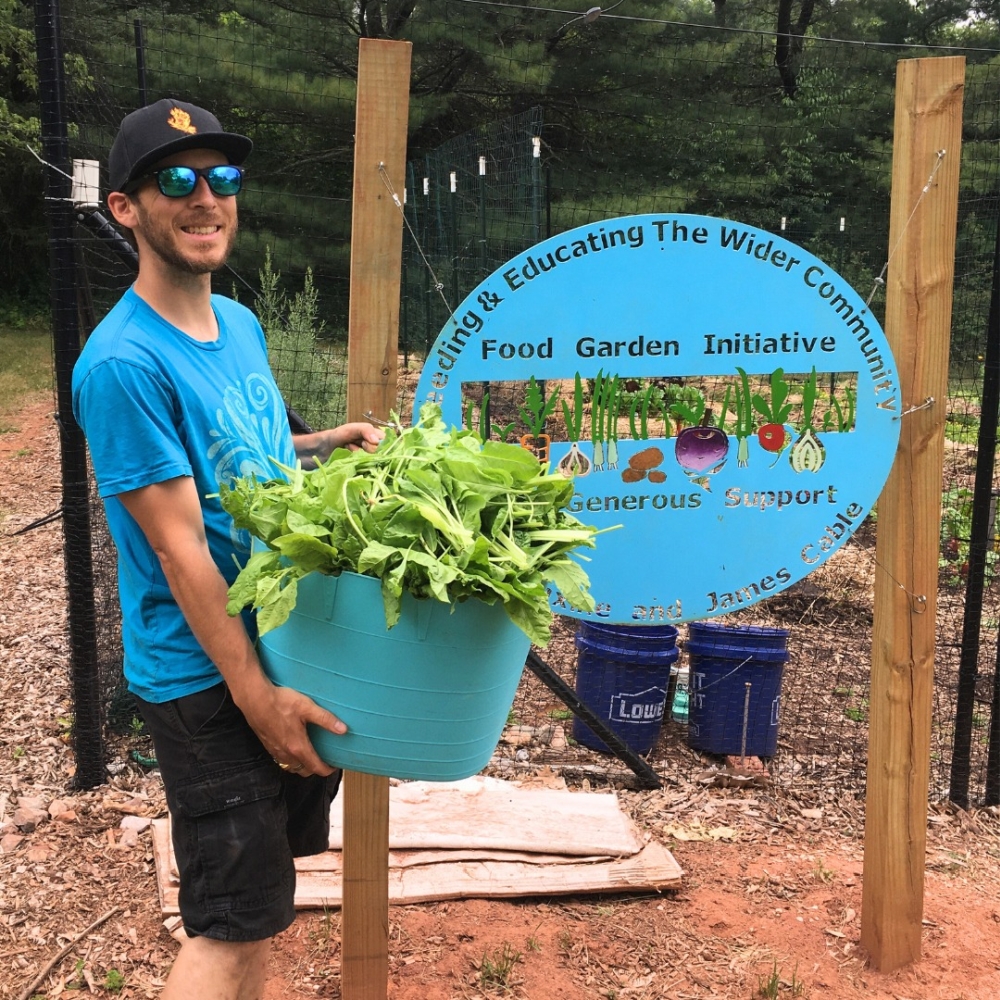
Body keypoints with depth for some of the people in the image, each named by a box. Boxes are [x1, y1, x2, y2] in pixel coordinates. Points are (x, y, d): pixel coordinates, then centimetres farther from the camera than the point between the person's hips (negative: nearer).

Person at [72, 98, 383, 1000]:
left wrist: (332, 444, 3)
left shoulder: (240, 323, 6)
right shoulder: (124, 362, -20)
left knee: (268, 895, 21)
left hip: (288, 644, 8)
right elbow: (180, 546, -21)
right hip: (205, 675, -8)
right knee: (233, 924, 1)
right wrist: (256, 696, -19)